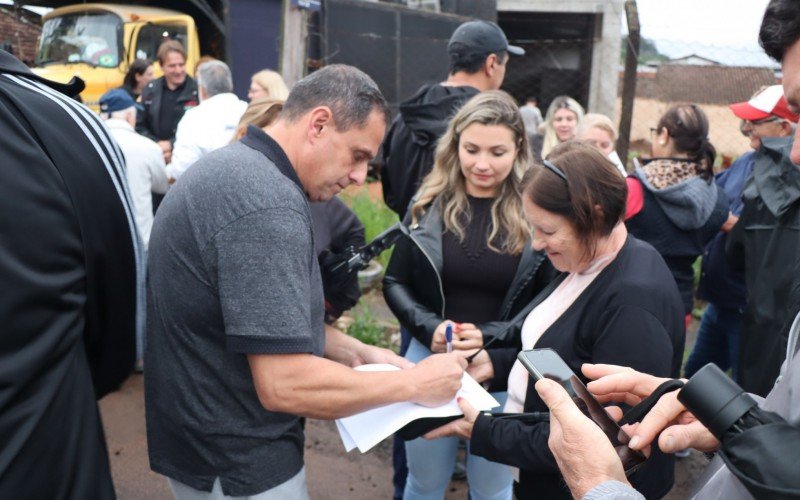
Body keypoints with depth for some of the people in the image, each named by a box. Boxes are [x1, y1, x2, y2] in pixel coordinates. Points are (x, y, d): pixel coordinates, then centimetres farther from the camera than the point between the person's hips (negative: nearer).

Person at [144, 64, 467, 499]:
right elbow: (285, 385, -30)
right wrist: (413, 384, -18)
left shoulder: (230, 168, 5)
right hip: (238, 464, -9)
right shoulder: (267, 202, -27)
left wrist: (352, 352, 5)